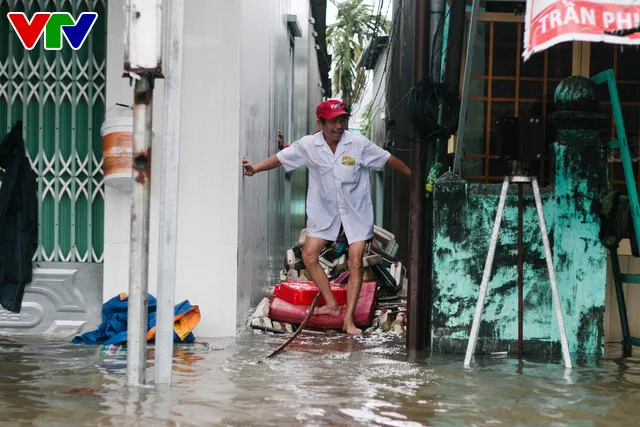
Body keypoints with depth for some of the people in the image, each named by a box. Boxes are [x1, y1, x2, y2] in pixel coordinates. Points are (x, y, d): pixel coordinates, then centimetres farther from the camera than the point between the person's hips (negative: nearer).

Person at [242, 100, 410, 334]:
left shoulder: (359, 144, -15)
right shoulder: (308, 145, -11)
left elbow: (388, 159, -5)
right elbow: (281, 157, -4)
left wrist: (413, 174, 2)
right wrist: (255, 168, -16)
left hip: (356, 211, -2)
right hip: (325, 209, 2)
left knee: (355, 262, -8)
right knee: (309, 255, -2)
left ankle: (349, 319, -2)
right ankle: (332, 305, 13)